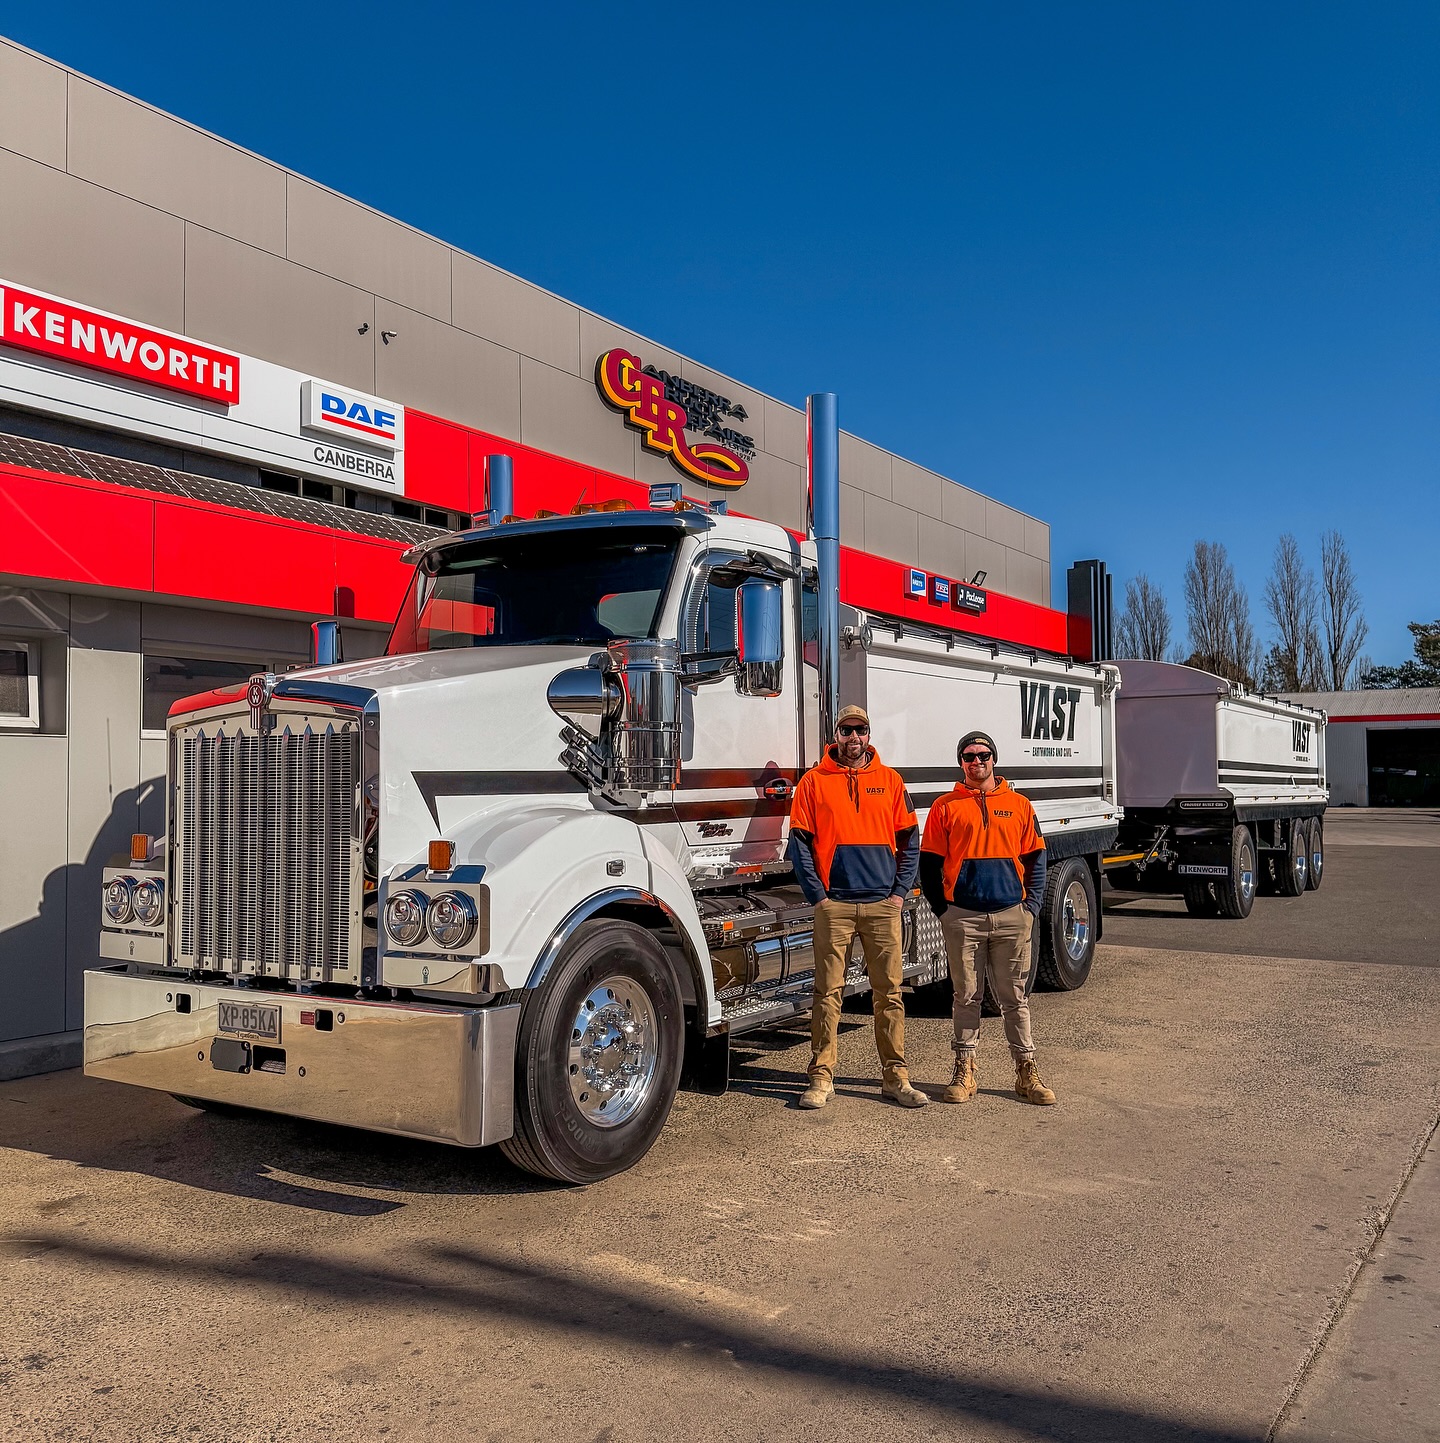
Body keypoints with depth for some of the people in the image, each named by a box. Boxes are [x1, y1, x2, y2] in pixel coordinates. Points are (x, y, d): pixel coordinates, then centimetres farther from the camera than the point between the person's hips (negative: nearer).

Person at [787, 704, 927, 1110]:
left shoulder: (889, 780, 10)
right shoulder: (814, 781, 5)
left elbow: (910, 841, 10)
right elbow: (799, 843, 2)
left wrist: (900, 892, 1)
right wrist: (817, 895, -5)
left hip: (883, 904, 2)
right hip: (833, 905, -2)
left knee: (889, 993, 5)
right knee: (828, 993, 1)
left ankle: (895, 1077, 13)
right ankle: (821, 1077, 9)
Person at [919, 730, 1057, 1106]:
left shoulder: (1019, 805, 10)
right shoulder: (946, 807, 5)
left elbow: (1035, 861, 11)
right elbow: (929, 864, 6)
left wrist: (1031, 907, 2)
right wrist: (941, 909, 0)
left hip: (1012, 916, 1)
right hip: (963, 917, -1)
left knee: (1014, 996, 7)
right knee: (966, 996, 5)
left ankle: (1027, 1072, 14)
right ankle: (964, 1071, 13)